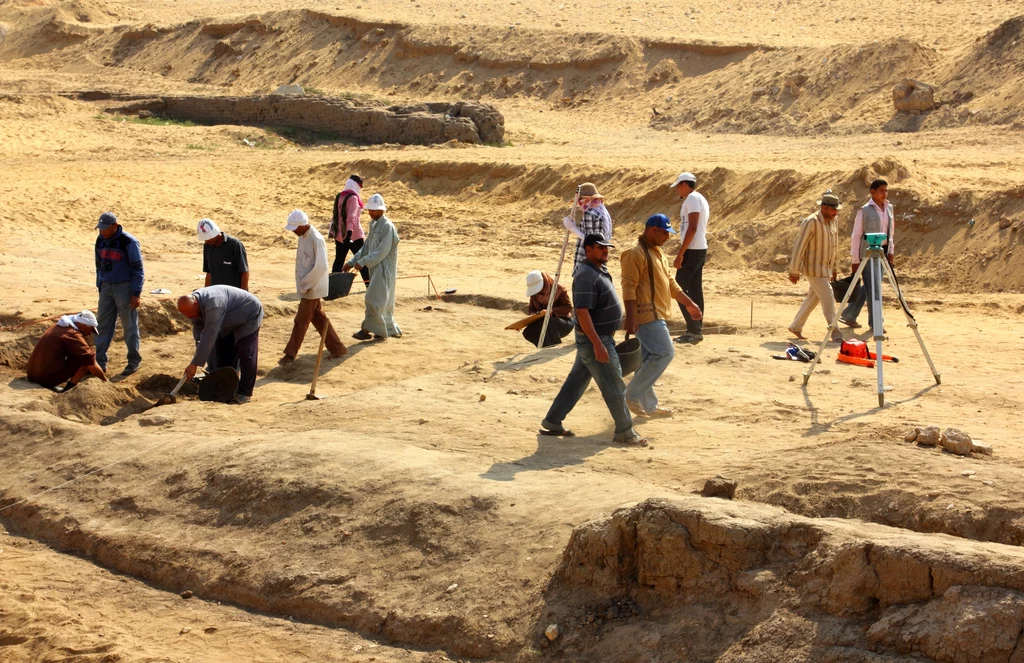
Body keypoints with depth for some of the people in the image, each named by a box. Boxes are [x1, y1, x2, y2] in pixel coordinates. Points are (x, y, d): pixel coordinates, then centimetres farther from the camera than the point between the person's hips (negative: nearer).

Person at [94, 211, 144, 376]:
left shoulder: (129, 242, -14)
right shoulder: (100, 241, 6)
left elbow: (138, 269, -11)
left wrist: (136, 294, -14)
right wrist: (100, 287, 16)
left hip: (125, 288, -6)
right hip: (106, 287, 6)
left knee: (129, 326, 1)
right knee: (103, 325, 5)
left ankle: (134, 362, 12)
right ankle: (99, 362, 9)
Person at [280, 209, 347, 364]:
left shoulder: (316, 239, -22)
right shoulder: (303, 236, 5)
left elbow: (321, 267, -24)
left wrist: (304, 284, -18)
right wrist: (302, 284, 10)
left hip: (312, 288, -9)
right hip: (306, 286, 9)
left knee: (301, 321, 1)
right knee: (318, 318, 15)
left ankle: (290, 354, 11)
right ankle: (337, 348, 23)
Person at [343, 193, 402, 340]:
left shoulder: (387, 226, -16)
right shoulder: (373, 224, 11)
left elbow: (382, 252, -21)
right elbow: (366, 247, 16)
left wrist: (363, 262, -20)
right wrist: (351, 262, 7)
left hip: (384, 269, -9)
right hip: (376, 269, 9)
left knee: (373, 299, -7)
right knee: (383, 302, 13)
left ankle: (367, 329, -1)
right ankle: (391, 329, 20)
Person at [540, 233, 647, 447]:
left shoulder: (599, 271, 9)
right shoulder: (586, 276, -23)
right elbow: (582, 312, -27)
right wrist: (598, 344, -30)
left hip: (600, 337, 10)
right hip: (593, 340, -10)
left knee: (576, 381, 16)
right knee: (614, 387, -1)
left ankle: (552, 423, 23)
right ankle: (624, 432, 9)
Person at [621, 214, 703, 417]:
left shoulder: (657, 252, 18)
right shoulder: (636, 253, -14)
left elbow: (670, 282, 26)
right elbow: (629, 287, -20)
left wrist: (688, 303, 25)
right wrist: (630, 317, -26)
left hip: (657, 315, 10)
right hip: (646, 315, -10)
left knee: (650, 359, 11)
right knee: (665, 354, -13)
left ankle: (648, 406, 15)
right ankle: (632, 394, -8)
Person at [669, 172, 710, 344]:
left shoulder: (692, 199, -12)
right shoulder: (701, 199, 18)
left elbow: (692, 228, -20)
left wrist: (680, 253, -21)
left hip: (692, 250, -10)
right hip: (700, 249, 10)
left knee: (679, 290, -8)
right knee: (695, 291, 10)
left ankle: (694, 331, -10)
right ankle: (696, 330, 11)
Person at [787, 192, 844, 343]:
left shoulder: (833, 221, 5)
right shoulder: (811, 222, -19)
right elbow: (799, 246, -17)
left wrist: (834, 267, 20)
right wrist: (794, 271, -15)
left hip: (826, 268, 8)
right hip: (814, 269, -8)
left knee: (812, 299, 17)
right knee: (829, 301, -10)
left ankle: (796, 327, 31)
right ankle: (837, 336, -9)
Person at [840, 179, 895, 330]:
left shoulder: (889, 208, 9)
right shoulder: (864, 211, -10)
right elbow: (856, 236, -8)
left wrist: (890, 251, 9)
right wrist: (855, 260, -10)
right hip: (867, 253, -6)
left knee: (868, 287, 10)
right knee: (873, 288, -5)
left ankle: (849, 316, 20)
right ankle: (874, 323, 3)